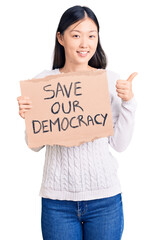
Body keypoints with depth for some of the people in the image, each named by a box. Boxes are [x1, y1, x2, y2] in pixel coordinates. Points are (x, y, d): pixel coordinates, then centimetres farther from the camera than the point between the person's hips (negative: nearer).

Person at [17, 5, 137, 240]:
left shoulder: (111, 80, 0)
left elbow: (120, 144, 0)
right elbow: (35, 145, 3)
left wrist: (128, 102, -10)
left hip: (105, 196, 1)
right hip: (57, 197, 0)